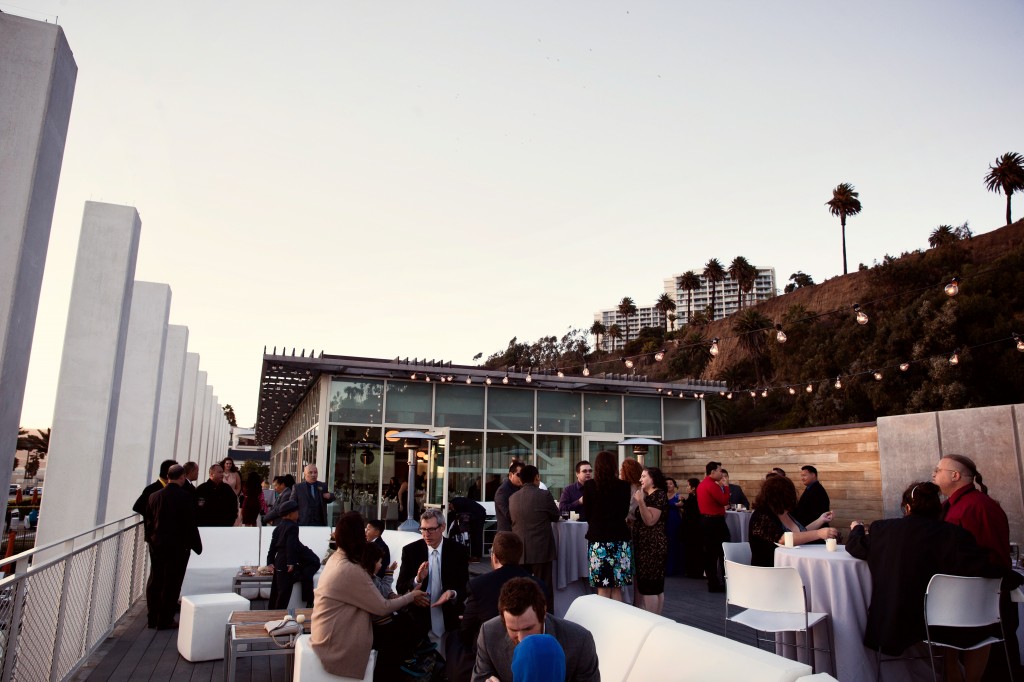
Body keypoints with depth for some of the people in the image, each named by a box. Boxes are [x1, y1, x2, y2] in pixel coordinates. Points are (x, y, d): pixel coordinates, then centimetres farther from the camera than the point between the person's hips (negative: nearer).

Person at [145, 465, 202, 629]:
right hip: (178, 546, -6)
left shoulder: (154, 496, 2)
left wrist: (151, 539, 18)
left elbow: (148, 521, 8)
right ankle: (165, 620, 8)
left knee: (154, 581, 15)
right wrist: (197, 545, -5)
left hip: (157, 545, 6)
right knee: (171, 583, 3)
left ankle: (152, 618, 24)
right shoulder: (185, 497, -15)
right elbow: (190, 524, -14)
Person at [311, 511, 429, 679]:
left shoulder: (336, 559, 2)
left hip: (328, 632, 8)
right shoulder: (351, 570, -25)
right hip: (334, 641, -8)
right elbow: (382, 607, -16)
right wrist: (411, 597, -3)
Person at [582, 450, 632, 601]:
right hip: (619, 537, 1)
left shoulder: (589, 485, -5)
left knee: (603, 588, 4)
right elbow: (625, 512, 10)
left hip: (598, 537, -1)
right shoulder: (623, 486, -2)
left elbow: (588, 513, 5)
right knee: (617, 588, 8)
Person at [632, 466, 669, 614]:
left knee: (650, 585, -6)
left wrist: (640, 502, -28)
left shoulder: (659, 495, -13)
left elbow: (650, 521, -22)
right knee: (643, 584, 13)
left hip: (653, 546, -10)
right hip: (645, 545, 10)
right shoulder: (649, 495, 16)